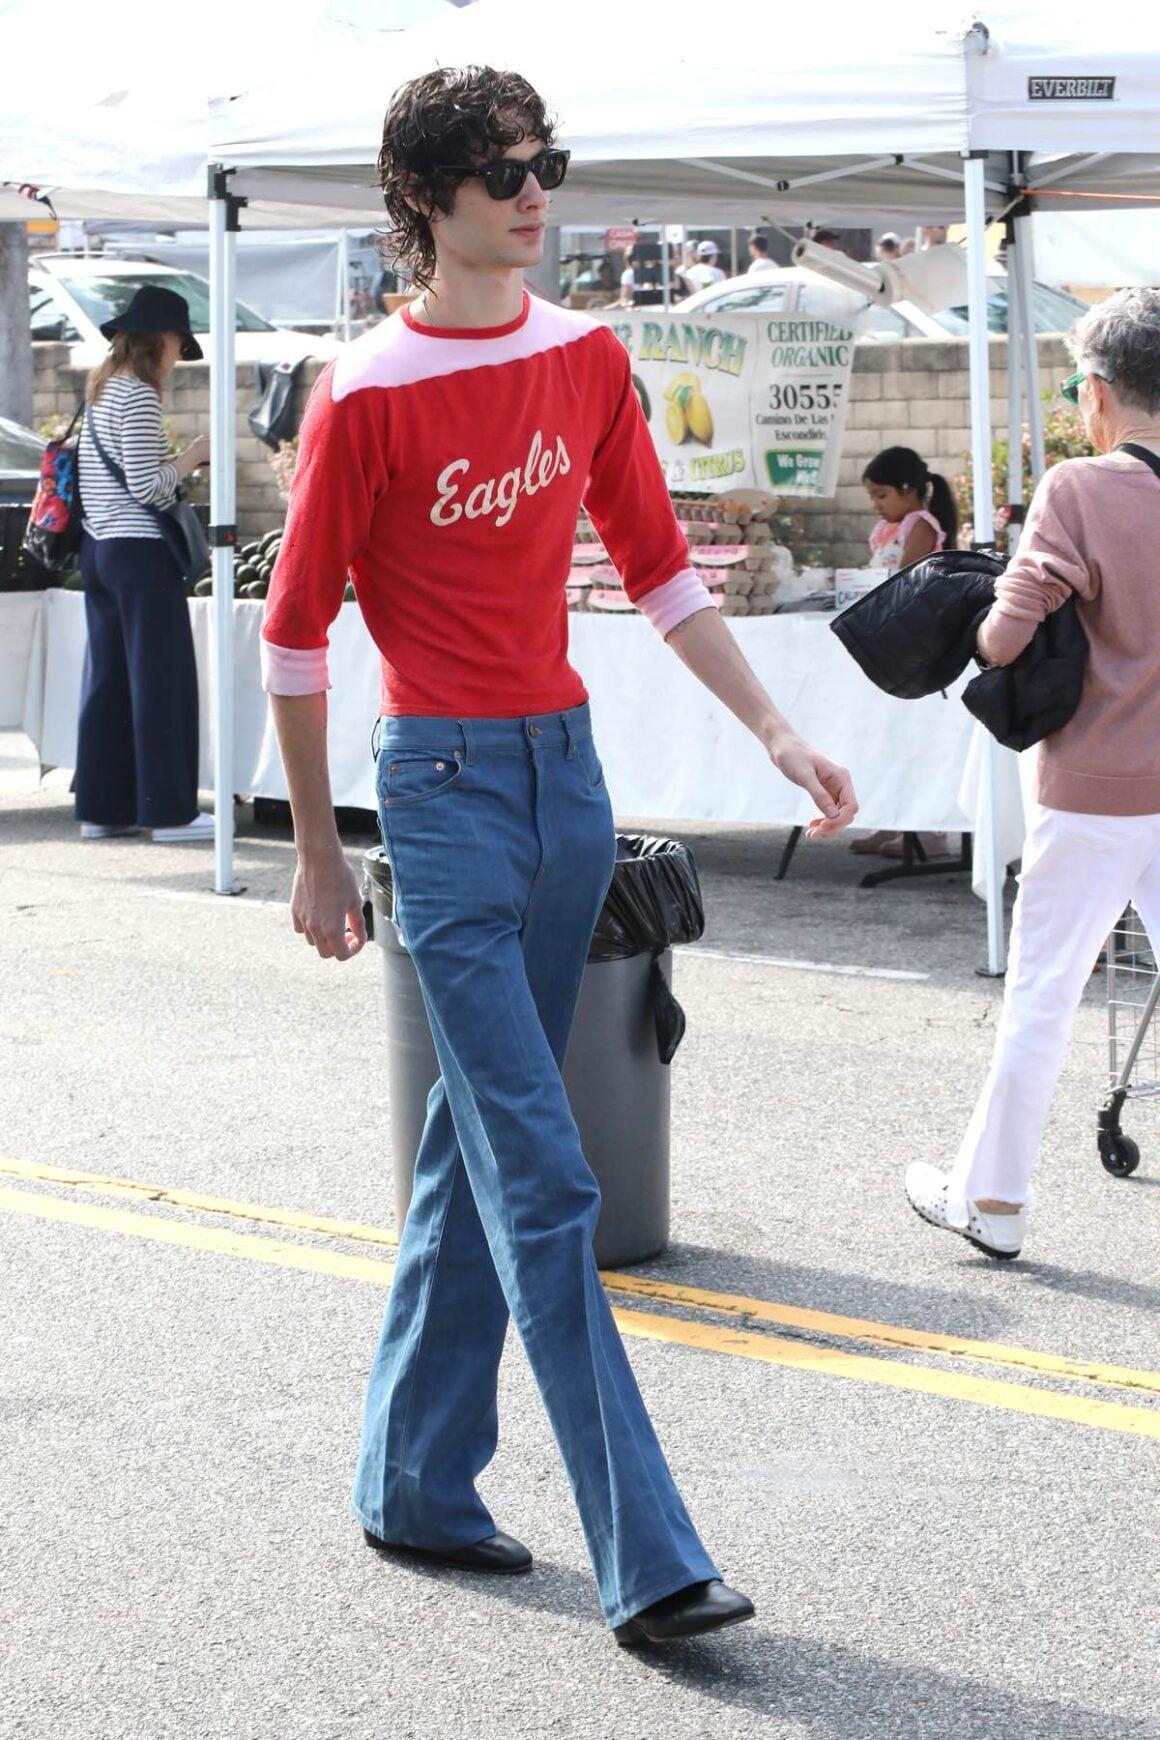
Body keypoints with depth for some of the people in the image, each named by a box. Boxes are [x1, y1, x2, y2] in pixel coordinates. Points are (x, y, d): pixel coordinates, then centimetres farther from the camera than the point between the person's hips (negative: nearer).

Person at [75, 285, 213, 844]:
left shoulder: (99, 393, 14)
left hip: (98, 547, 9)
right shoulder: (139, 398, -14)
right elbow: (146, 486, -18)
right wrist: (193, 457, -5)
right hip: (141, 551, -9)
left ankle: (100, 807, 14)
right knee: (161, 679, -4)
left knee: (107, 678, 11)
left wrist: (177, 461, 16)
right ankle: (169, 811, -1)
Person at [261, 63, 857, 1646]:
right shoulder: (368, 397, -10)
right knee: (545, 1185, -9)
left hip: (568, 772, 6)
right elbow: (296, 635, -3)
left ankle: (415, 1487, 26)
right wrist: (319, 857, 0)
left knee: (479, 1153, 13)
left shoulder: (587, 358, 7)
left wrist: (777, 734, 8)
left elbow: (657, 570, 15)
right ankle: (644, 1563, -7)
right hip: (447, 788, -6)